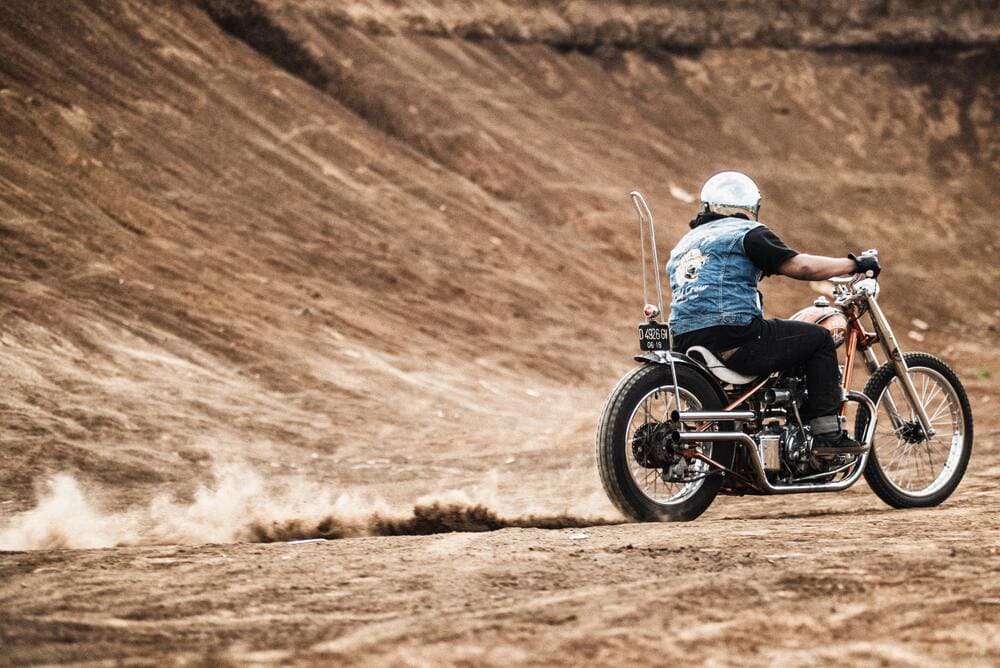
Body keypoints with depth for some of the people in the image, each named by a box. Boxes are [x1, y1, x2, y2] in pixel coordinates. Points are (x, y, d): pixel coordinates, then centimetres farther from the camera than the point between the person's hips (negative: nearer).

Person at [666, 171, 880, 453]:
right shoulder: (747, 232, 2)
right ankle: (827, 434, 0)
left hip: (684, 342, 8)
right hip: (734, 340, -8)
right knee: (819, 339, 6)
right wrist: (854, 263, 3)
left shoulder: (684, 243, 26)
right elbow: (801, 266, -9)